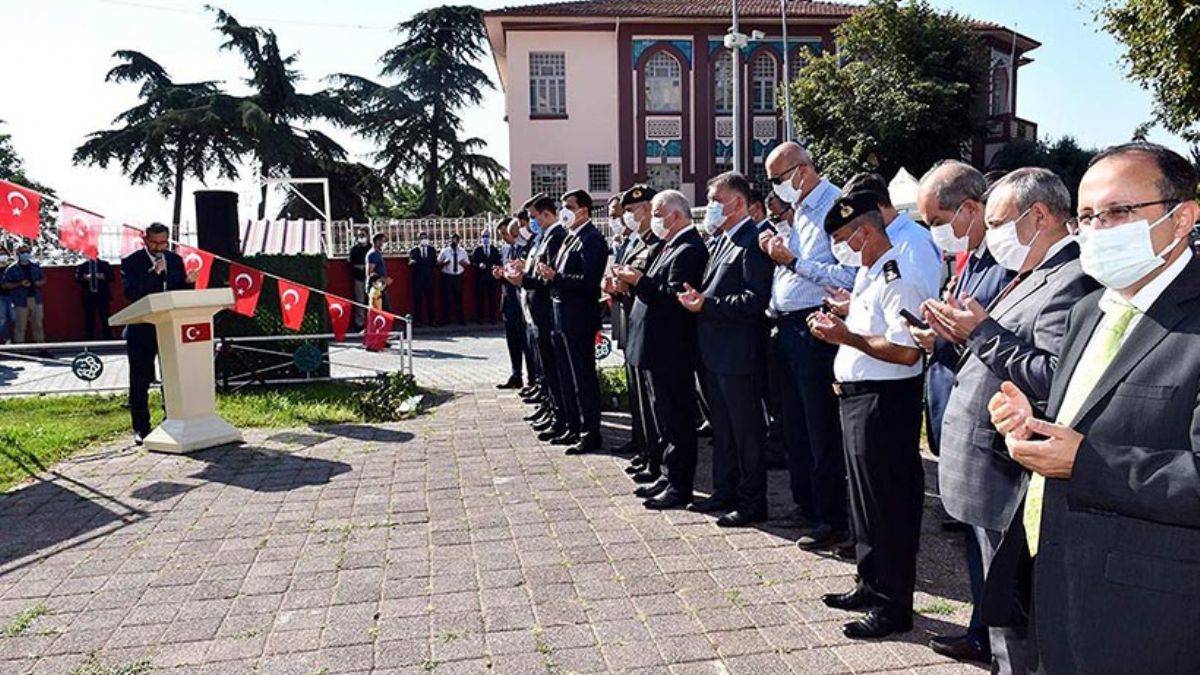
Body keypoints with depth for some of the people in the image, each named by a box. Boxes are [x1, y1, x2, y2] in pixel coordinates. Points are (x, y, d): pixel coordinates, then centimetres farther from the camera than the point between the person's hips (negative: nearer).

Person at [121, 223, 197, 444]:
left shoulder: (175, 260, 9)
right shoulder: (131, 262, -4)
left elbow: (182, 294, 11)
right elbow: (130, 293, -16)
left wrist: (188, 282, -10)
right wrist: (153, 273, -23)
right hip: (142, 329, -3)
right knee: (140, 380, 3)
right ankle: (141, 428, 11)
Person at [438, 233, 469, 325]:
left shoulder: (463, 251, 9)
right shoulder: (444, 251, 2)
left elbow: (467, 264, 9)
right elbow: (438, 263, 4)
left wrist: (464, 263, -14)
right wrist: (444, 262, -17)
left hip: (458, 277, 2)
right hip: (447, 277, -2)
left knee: (459, 297, 7)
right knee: (447, 298, -1)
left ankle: (461, 319, 16)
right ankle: (445, 319, 8)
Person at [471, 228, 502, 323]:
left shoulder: (495, 250, 12)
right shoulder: (477, 250, 7)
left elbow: (498, 262, 8)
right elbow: (472, 262, 1)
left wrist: (496, 266, -12)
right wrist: (479, 265, -18)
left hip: (492, 277, 1)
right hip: (480, 277, -1)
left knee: (492, 297, 0)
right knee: (480, 297, 0)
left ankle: (492, 317, 5)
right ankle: (480, 317, 5)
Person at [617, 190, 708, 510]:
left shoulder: (689, 250, -16)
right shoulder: (671, 246, 15)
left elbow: (674, 298, -24)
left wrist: (640, 281, -21)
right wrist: (634, 281, 3)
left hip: (671, 351, -10)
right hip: (658, 349, 10)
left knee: (676, 421, -1)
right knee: (665, 420, 17)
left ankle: (679, 488, 9)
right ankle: (668, 478, 29)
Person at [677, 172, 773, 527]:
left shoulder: (753, 243, -15)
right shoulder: (722, 241, 16)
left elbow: (756, 299, -23)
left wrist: (706, 305, -21)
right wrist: (696, 296, 3)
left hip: (738, 355, -10)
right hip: (715, 352, 10)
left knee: (747, 430, 2)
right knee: (722, 428, 18)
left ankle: (753, 502, 13)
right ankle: (724, 492, 30)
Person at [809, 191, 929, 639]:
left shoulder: (896, 278, -18)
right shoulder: (867, 275, 14)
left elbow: (906, 351, -27)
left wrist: (846, 336, -22)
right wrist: (837, 323, 8)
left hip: (884, 404, -10)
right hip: (856, 397, 11)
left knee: (888, 505, 1)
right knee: (864, 498, 20)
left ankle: (893, 606, 15)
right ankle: (870, 584, 36)